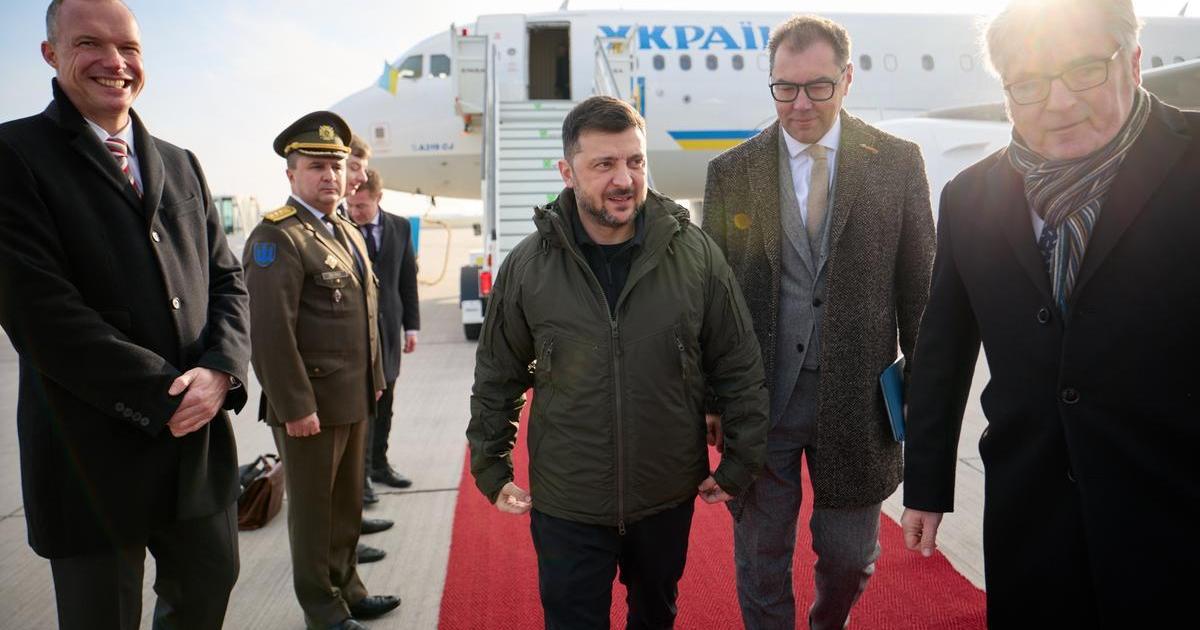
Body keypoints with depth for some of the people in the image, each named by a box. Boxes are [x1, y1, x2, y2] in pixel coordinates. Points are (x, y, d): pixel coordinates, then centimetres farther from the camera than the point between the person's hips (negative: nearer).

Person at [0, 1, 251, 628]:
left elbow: (228, 281, 8)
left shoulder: (181, 165, 11)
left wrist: (220, 371, -11)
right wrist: (165, 395, -16)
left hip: (200, 440, 5)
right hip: (93, 458, -5)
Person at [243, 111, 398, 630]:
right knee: (313, 510, 8)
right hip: (310, 406, -8)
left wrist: (374, 378, 16)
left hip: (354, 400, 8)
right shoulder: (277, 237, -15)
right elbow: (271, 331, -21)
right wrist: (295, 407, -21)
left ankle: (346, 588, 37)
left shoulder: (349, 232, 13)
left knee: (348, 504, 20)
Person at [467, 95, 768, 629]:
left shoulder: (696, 254, -10)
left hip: (669, 498, 2)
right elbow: (497, 378, 2)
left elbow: (740, 370, -2)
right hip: (565, 506, -1)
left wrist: (739, 464, 1)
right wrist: (491, 470, 3)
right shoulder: (527, 266, -9)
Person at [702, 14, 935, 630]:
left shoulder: (898, 162, 0)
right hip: (758, 395, 0)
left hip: (856, 397, 1)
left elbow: (920, 284, 3)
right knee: (760, 559, 12)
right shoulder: (730, 171, 1)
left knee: (850, 556, 16)